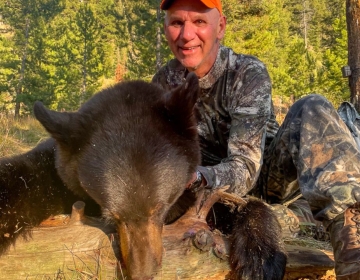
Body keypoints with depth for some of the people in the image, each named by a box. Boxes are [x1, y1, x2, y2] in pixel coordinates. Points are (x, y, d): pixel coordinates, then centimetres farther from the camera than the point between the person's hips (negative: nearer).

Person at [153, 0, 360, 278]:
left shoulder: (249, 73, -23)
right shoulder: (164, 82, -9)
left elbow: (245, 169, -30)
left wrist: (195, 177, -50)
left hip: (265, 175, -3)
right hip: (216, 189, 4)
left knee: (312, 110, -32)